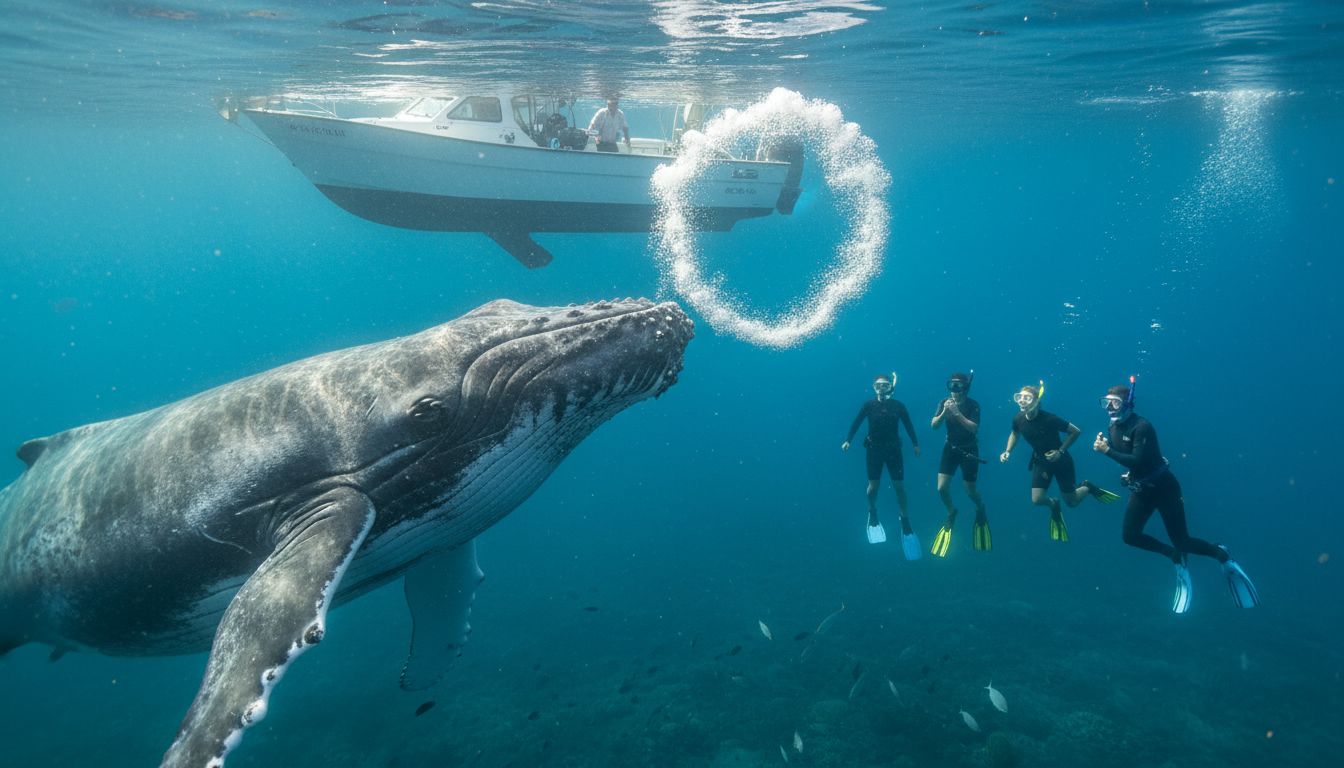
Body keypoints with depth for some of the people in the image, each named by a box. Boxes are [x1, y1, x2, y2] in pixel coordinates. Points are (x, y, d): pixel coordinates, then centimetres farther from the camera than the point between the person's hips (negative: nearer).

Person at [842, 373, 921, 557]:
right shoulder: (869, 404, -6)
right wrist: (847, 440, -11)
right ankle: (872, 513, 30)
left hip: (893, 449, 1)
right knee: (873, 485, 3)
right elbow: (856, 423, -4)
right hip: (874, 449, -1)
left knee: (899, 486, 2)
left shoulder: (898, 405, -4)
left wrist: (915, 444, 3)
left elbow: (908, 425, 4)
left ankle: (905, 520, 15)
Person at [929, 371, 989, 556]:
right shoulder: (945, 402, -8)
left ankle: (980, 508, 38)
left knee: (970, 491, 4)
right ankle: (951, 512, 21)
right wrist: (944, 412, -30)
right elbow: (933, 425, -14)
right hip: (950, 448, 3)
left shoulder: (973, 405, -16)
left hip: (969, 449, -2)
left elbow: (974, 428, -26)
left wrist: (957, 413, -33)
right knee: (942, 488, -7)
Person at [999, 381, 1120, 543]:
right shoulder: (1018, 419, -17)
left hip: (1061, 460, -3)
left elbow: (1076, 431, -19)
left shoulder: (1049, 419, -31)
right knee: (1037, 500, -8)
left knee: (1071, 502, 7)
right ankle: (1054, 505, 27)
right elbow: (1014, 434, 6)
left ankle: (1088, 488, 40)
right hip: (1040, 461, 3)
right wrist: (1008, 451, -8)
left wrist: (1061, 451, -23)